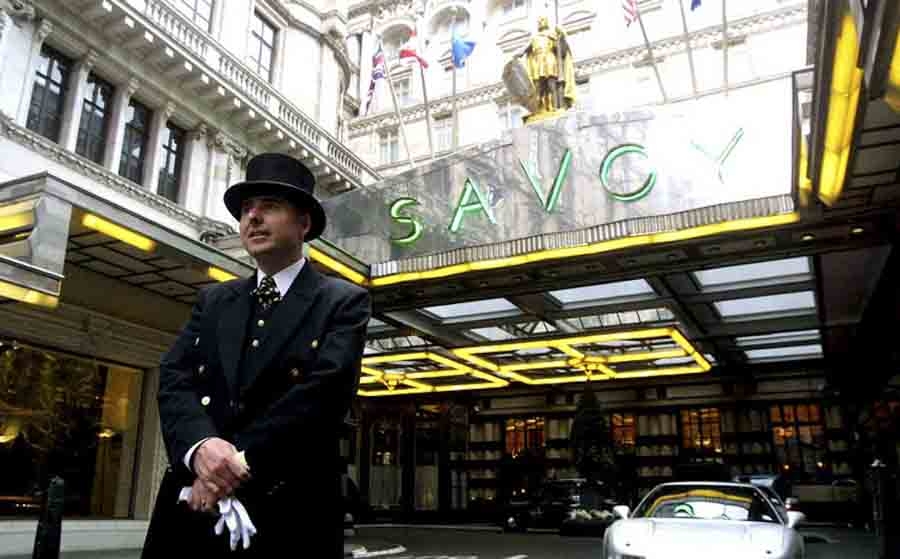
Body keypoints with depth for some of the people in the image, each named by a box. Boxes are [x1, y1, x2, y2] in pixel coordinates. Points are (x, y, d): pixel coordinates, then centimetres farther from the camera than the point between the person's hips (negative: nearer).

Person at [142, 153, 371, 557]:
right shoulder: (212, 301, 13)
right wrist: (200, 445, -18)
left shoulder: (343, 302, -1)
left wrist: (239, 461, -19)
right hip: (191, 507, 4)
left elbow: (325, 390, -14)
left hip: (288, 514, -3)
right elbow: (174, 378, 1)